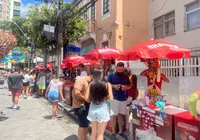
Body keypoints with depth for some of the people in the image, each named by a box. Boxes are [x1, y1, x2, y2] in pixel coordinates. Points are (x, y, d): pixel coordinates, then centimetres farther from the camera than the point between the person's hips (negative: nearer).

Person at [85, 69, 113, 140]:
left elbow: (87, 98, -4)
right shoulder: (107, 84, -5)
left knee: (94, 132, 17)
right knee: (100, 133, 8)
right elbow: (111, 98, -9)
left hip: (93, 109, 3)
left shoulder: (91, 84, -1)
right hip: (103, 109, -3)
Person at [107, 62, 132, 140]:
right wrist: (114, 86, -19)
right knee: (114, 115, 1)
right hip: (114, 98, -4)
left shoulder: (126, 76, 7)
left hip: (123, 98, 4)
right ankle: (113, 133, 15)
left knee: (121, 115, 15)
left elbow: (130, 85, 15)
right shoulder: (111, 75, -5)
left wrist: (126, 87, -7)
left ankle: (120, 131, 30)